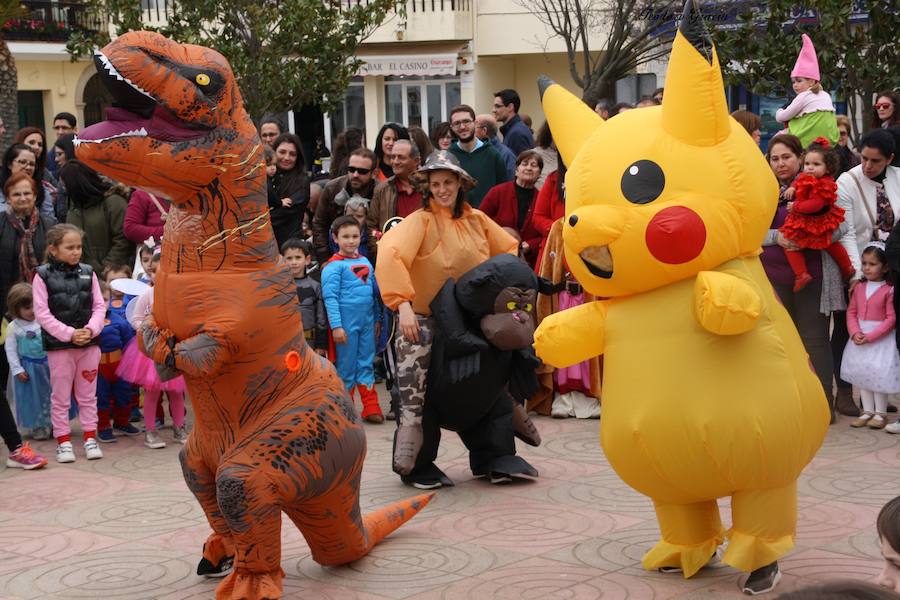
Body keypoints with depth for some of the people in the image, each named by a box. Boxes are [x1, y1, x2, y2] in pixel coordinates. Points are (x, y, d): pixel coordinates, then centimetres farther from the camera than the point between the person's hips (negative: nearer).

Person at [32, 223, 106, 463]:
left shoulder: (88, 273, 3)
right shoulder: (43, 276, -6)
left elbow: (99, 306, 4)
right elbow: (42, 313, -9)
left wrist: (91, 329, -14)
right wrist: (70, 334, -16)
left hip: (89, 343, 3)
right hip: (58, 345, -3)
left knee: (88, 394, 11)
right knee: (60, 396, 6)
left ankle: (90, 437, 20)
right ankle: (63, 441, 14)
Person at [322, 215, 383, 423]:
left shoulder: (365, 262, 11)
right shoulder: (334, 266, -8)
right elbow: (330, 297, -13)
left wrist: (377, 318, 17)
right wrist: (336, 326, -18)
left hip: (367, 321, 5)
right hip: (347, 323, -5)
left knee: (366, 365, 8)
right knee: (346, 367, 3)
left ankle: (371, 408, 11)